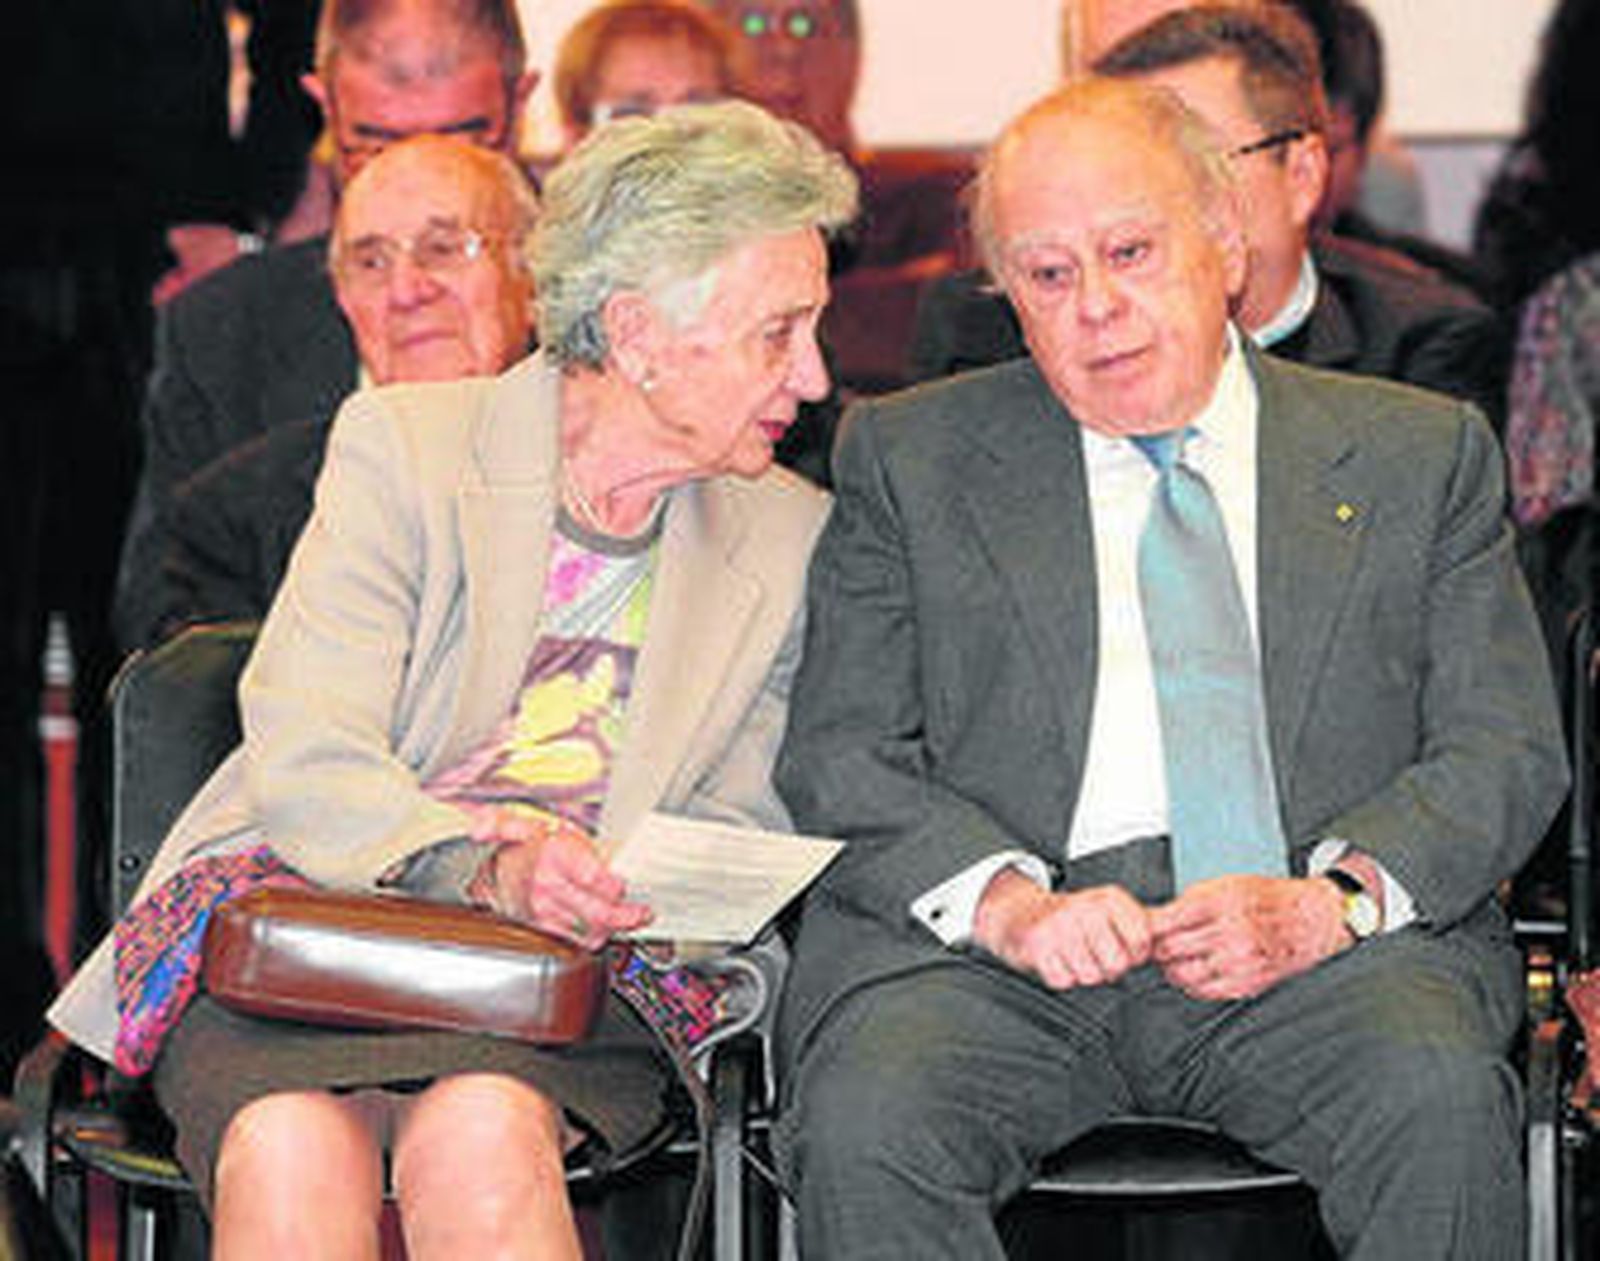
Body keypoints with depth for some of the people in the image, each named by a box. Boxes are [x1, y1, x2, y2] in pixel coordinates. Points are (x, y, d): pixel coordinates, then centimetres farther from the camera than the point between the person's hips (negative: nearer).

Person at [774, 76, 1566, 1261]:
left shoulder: (1419, 453, 17)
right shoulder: (911, 459, 15)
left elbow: (1509, 750, 9)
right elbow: (837, 756, 7)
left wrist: (1334, 898, -11)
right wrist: (1005, 900, -13)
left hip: (1333, 948, 0)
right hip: (988, 947, 0)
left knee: (1440, 1099, -32)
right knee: (866, 1122, -31)